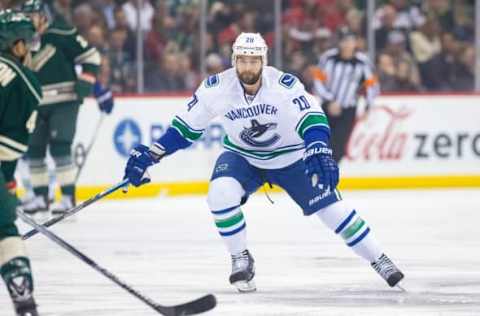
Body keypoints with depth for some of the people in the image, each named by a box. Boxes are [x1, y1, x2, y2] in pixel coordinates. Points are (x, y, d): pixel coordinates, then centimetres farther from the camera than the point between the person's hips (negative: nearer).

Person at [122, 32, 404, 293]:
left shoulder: (283, 84, -26)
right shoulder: (217, 88, -19)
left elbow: (312, 116, -32)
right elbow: (186, 126, -8)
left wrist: (320, 152, -51)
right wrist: (151, 154, -13)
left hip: (291, 157, -1)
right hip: (242, 156, 1)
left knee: (330, 207, -7)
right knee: (221, 194, -28)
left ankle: (379, 261, 8)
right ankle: (241, 260, -7)